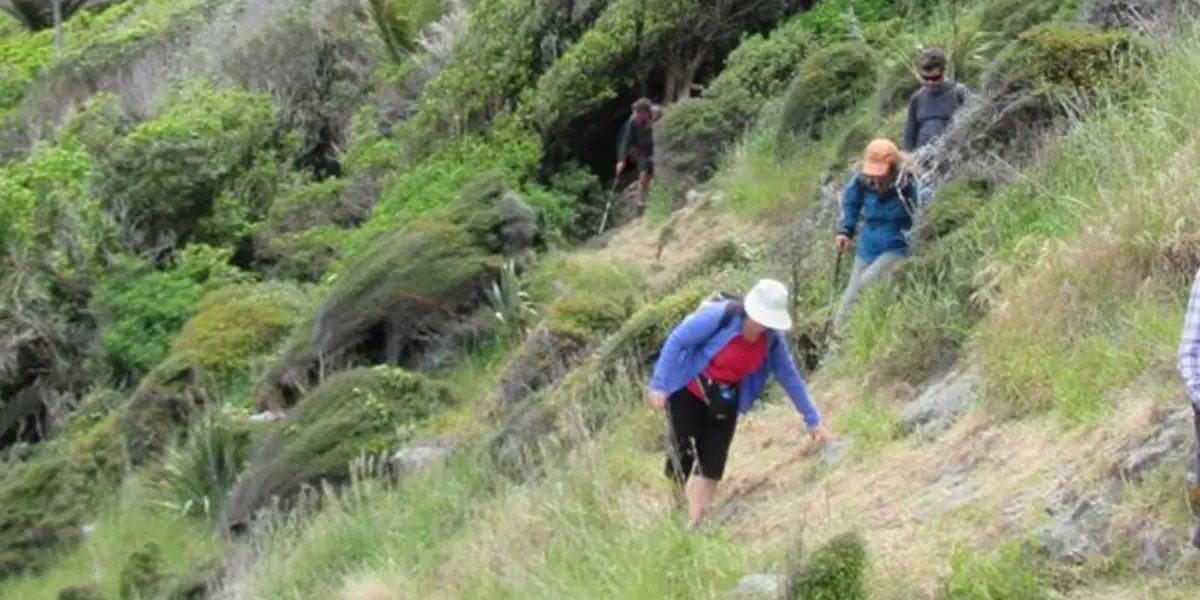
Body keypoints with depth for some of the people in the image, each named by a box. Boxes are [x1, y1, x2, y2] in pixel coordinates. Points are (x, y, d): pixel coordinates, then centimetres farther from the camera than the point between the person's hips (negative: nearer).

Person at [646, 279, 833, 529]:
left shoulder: (772, 339, -11)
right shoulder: (720, 316, -27)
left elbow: (789, 376, 0)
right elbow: (677, 340, -20)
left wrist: (812, 420, 4)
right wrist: (658, 385, -23)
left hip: (724, 400, 4)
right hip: (687, 391, -4)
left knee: (713, 466, -4)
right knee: (682, 456, -5)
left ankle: (693, 527, 3)